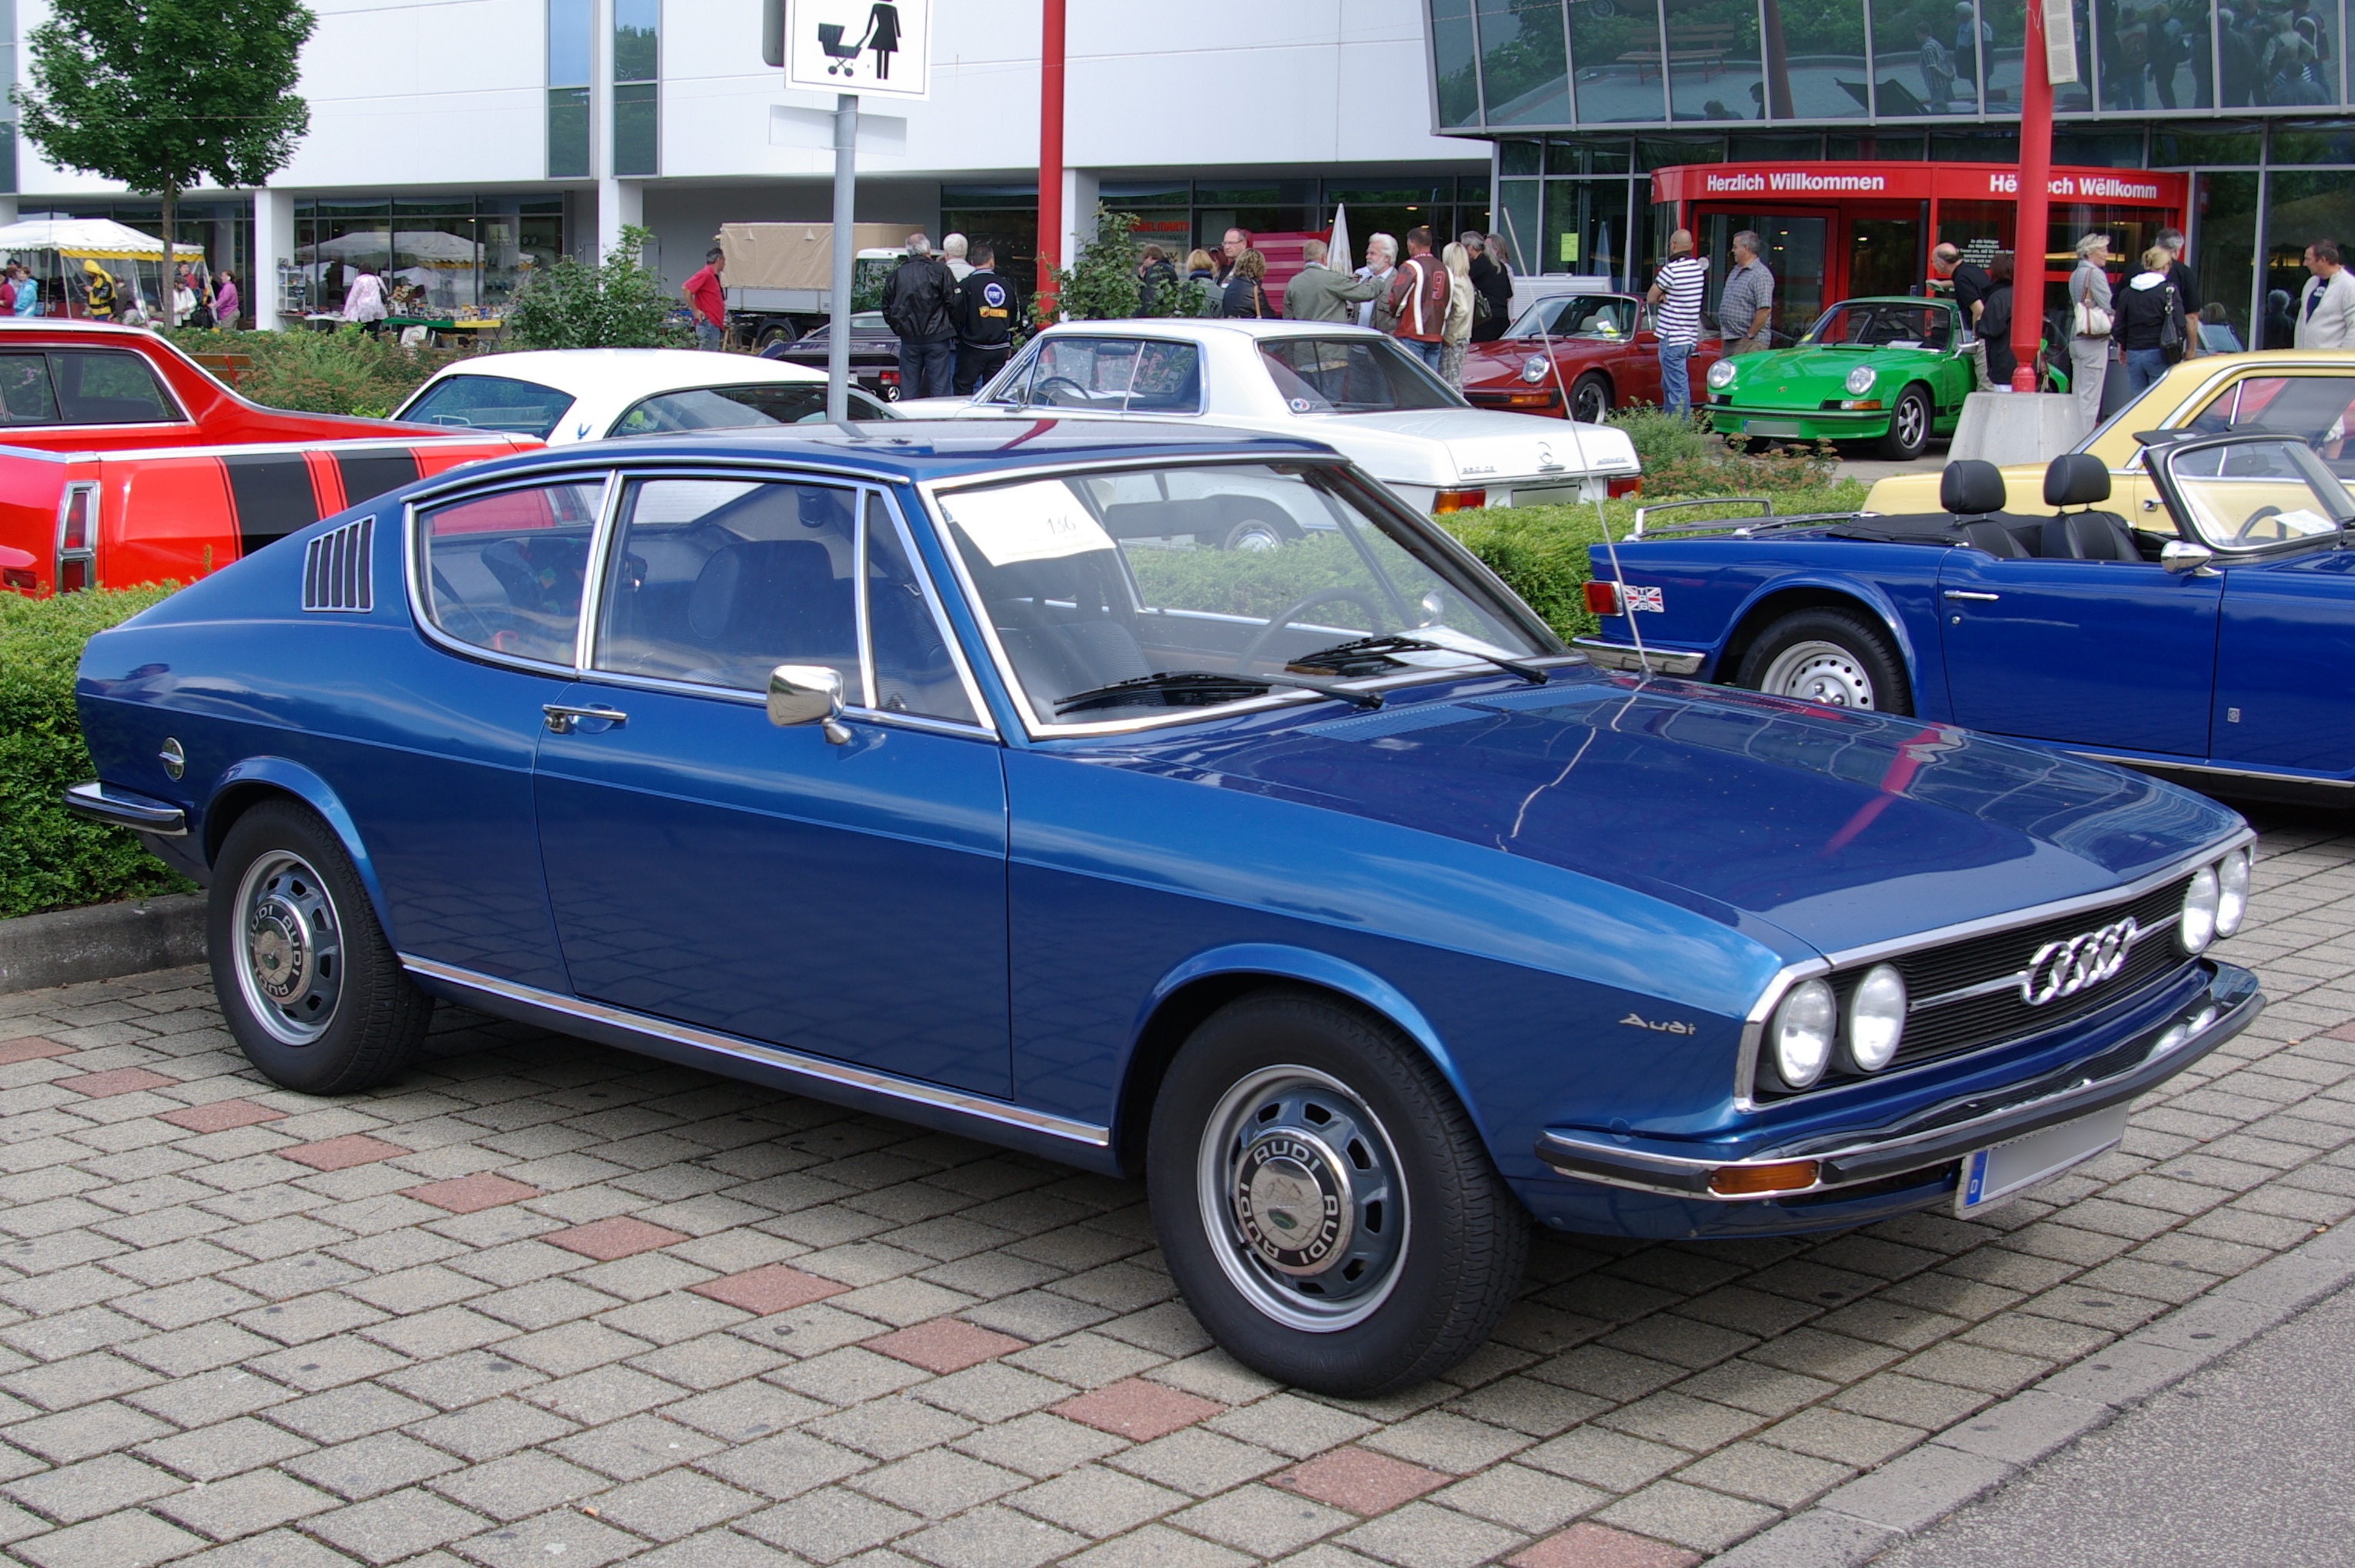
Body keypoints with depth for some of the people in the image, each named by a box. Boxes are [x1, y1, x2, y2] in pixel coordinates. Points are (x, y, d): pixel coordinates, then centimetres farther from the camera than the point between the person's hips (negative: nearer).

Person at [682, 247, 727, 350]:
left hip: (715, 325, 10)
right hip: (708, 323, -10)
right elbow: (685, 288, -21)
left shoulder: (713, 276, 19)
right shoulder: (705, 274, -11)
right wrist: (695, 311, -17)